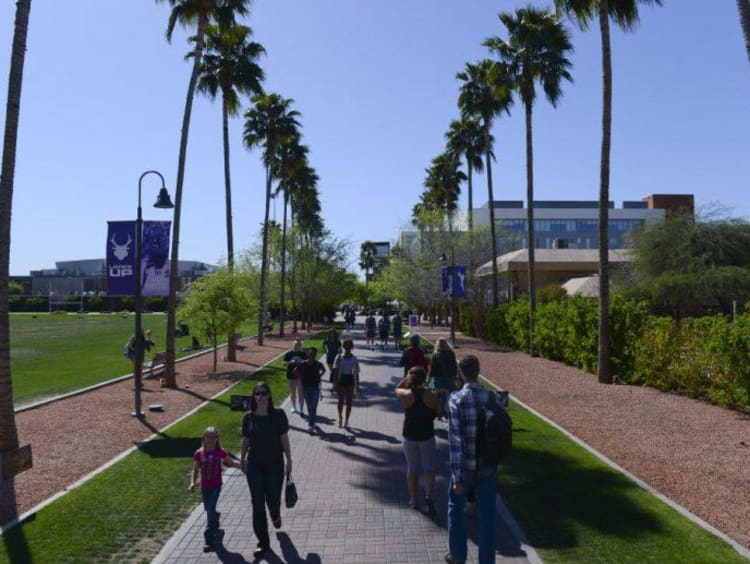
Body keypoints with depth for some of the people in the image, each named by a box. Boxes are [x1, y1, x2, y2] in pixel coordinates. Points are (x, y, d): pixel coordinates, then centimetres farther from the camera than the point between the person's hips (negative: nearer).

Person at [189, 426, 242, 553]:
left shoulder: (221, 452, -9)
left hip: (216, 486, -2)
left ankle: (210, 541, -5)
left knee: (211, 510, -10)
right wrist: (192, 483, -15)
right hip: (204, 486, 2)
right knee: (208, 510, 19)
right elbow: (195, 470, -1)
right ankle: (215, 524, 54)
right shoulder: (199, 453, -9)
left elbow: (231, 463, 3)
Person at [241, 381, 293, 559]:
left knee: (273, 499, 9)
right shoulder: (249, 417, -5)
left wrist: (289, 460, -4)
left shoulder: (278, 415, -10)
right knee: (258, 503, 3)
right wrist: (242, 460, 13)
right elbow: (245, 441, 6)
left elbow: (284, 439, -5)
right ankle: (263, 542, 17)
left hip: (274, 464, -1)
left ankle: (275, 515, 48)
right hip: (254, 465, 1)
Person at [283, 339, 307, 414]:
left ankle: (301, 409, 1)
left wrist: (303, 362, -15)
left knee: (301, 392, -3)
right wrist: (290, 362, -18)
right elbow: (284, 363, -1)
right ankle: (294, 407, 30)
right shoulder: (289, 353, -2)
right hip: (291, 375, 1)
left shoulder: (303, 354, -1)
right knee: (293, 392, 14)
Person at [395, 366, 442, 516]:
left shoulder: (406, 395, -12)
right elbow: (440, 413, -1)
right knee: (429, 467, 9)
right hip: (427, 436, -1)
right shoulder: (432, 396, -13)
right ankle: (428, 495, -12)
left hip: (409, 436, 1)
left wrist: (407, 377, 5)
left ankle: (413, 500, 21)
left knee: (412, 468, 13)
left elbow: (397, 388, 10)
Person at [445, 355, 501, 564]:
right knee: (487, 513, 14)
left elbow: (455, 440, -19)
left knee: (456, 507, 21)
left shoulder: (456, 399, -16)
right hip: (488, 466, 2)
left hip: (465, 466, -2)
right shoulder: (491, 397, -5)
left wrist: (457, 477, -15)